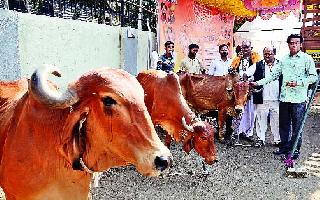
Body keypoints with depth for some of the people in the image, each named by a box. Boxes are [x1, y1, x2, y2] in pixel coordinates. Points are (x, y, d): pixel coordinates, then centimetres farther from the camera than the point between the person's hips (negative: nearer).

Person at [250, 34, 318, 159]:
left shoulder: (306, 59, -2)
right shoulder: (284, 60, 12)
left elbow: (314, 77, -4)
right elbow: (273, 75, 13)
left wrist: (298, 82, -16)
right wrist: (258, 83, 4)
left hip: (299, 98, -4)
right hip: (284, 97, 5)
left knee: (297, 127, 3)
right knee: (283, 125, 12)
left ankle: (295, 150, 15)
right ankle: (284, 147, 25)